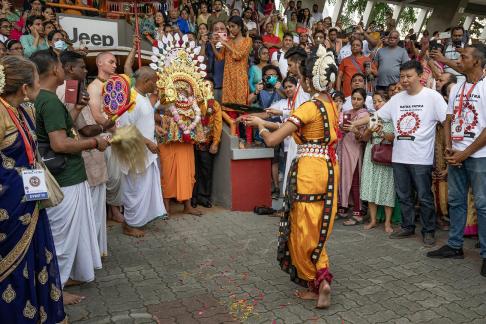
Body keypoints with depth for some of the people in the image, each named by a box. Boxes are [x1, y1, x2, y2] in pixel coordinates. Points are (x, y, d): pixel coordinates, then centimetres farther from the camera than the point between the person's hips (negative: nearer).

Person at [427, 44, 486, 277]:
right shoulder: (456, 88, 11)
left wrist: (465, 153, -13)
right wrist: (449, 149, -1)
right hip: (456, 154, 6)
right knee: (455, 201, 11)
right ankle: (455, 246, 22)